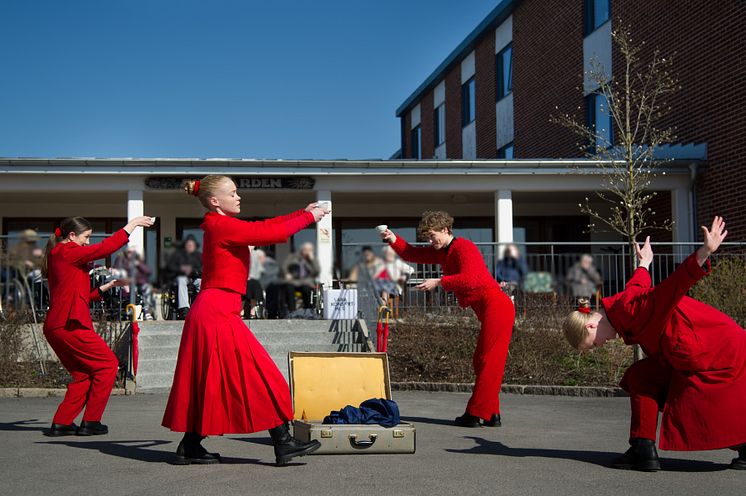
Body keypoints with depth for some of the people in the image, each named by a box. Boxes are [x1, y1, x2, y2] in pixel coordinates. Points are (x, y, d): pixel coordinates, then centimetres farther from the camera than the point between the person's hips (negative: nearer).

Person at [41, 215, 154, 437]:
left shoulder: (58, 256, 23)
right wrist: (131, 225, -3)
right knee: (108, 364, -1)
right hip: (70, 325, -10)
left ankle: (61, 423, 12)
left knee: (83, 375, 16)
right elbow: (104, 248, -11)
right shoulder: (65, 252, -6)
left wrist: (109, 285, 22)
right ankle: (90, 422, 1)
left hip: (55, 327, 10)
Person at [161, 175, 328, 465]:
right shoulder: (221, 226, -12)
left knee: (210, 382, 13)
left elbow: (265, 227, 19)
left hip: (212, 312, 10)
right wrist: (308, 218, -3)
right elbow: (271, 233, -15)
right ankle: (283, 445, -3)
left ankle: (189, 448, 18)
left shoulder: (221, 226, 16)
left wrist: (303, 213, 16)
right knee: (259, 376, -6)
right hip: (217, 313, -10)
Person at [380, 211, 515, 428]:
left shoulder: (464, 247, -12)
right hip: (489, 311, 10)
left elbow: (469, 279, -26)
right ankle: (491, 414, 13)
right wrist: (394, 240, 7)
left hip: (496, 307, -10)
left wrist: (438, 282, -24)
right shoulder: (442, 252, 17)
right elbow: (412, 254, 23)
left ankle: (475, 414, -8)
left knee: (488, 362, -8)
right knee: (482, 362, 11)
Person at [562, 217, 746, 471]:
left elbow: (672, 285, -42)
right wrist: (644, 263, 50)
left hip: (722, 352, -10)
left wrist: (704, 253, -57)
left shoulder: (630, 308, -27)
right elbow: (640, 281, 27)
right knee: (640, 378, 6)